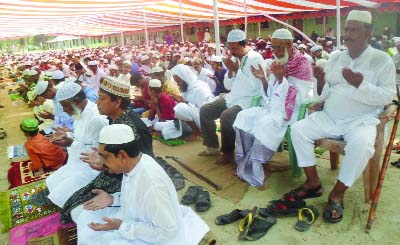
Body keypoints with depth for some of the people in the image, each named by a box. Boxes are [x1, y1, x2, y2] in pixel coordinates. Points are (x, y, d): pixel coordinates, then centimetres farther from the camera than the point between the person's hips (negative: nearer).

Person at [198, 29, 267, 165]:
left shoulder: (255, 58, -13)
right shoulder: (234, 58, 9)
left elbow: (253, 86, -22)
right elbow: (228, 86, 10)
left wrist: (237, 70, -19)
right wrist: (230, 70, -8)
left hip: (249, 100, -8)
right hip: (232, 97, 8)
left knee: (226, 116, -32)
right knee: (205, 110, -2)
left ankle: (228, 153, -10)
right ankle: (212, 147, 9)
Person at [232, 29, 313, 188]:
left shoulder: (302, 65, -8)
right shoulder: (277, 64, 11)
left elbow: (296, 99, -18)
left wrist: (280, 78, -26)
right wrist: (263, 79, -3)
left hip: (290, 111, -7)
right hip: (273, 107, 7)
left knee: (264, 124, -32)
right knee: (244, 116, -13)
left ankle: (257, 170, -17)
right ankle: (247, 165, -11)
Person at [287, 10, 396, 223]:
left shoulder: (382, 60, -2)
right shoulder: (336, 58, 12)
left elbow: (387, 96, -9)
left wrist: (360, 84, -23)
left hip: (361, 120, -4)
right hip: (329, 117, 5)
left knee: (361, 145, -35)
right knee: (298, 129, -15)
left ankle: (337, 194, -13)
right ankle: (313, 183, -4)